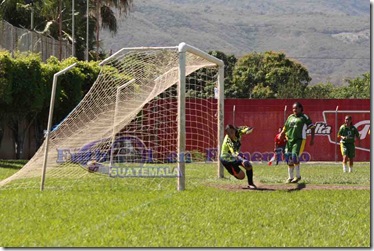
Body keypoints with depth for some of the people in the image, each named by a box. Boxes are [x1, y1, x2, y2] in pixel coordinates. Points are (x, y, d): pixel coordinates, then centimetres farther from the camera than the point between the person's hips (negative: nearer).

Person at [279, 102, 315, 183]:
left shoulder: (304, 117, 1)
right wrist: (282, 134, 0)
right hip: (289, 140, 6)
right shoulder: (290, 117, 15)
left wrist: (312, 139, -3)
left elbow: (312, 127, 3)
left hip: (299, 140, -6)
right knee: (289, 159, 5)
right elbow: (285, 128, 22)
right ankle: (290, 177, 18)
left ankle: (298, 176, -2)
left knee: (295, 157, -18)